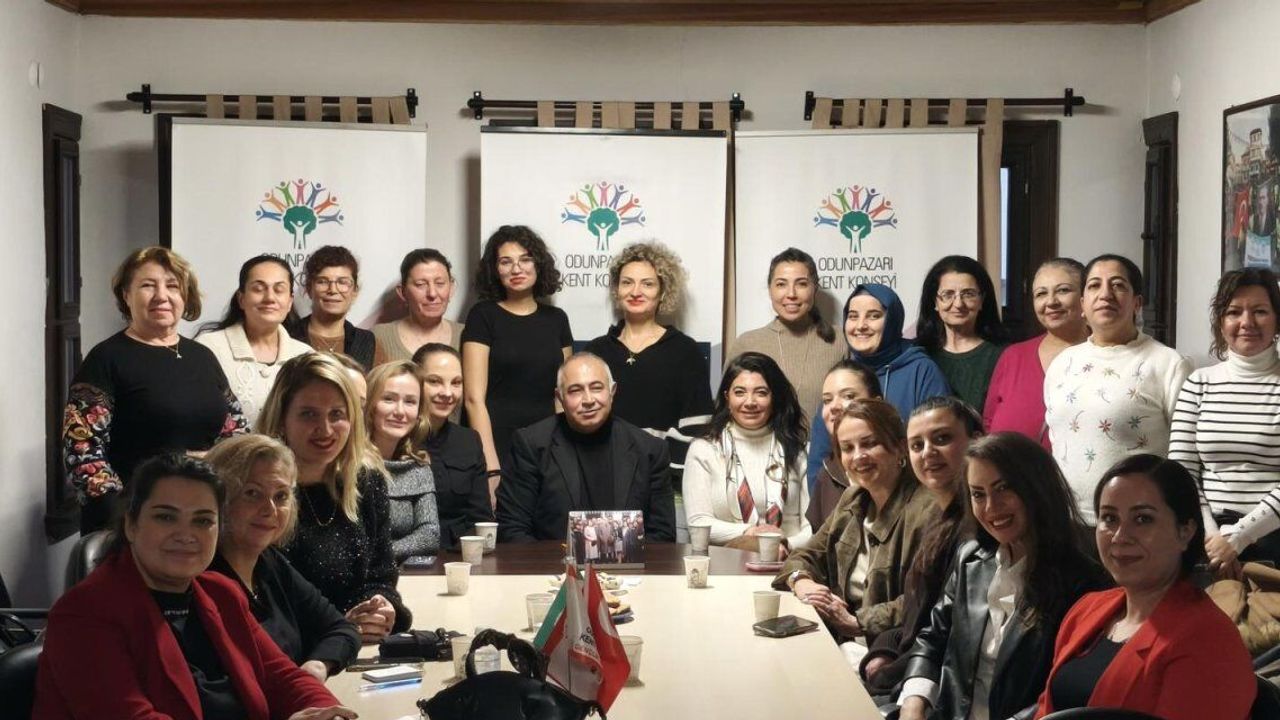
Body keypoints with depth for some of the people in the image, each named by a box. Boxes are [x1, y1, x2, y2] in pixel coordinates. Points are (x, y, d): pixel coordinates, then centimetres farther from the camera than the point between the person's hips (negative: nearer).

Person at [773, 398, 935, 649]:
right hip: (841, 646, 8)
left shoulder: (927, 510, -14)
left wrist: (856, 621, -16)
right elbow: (805, 556, 19)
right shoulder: (853, 500, 13)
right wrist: (802, 583, -4)